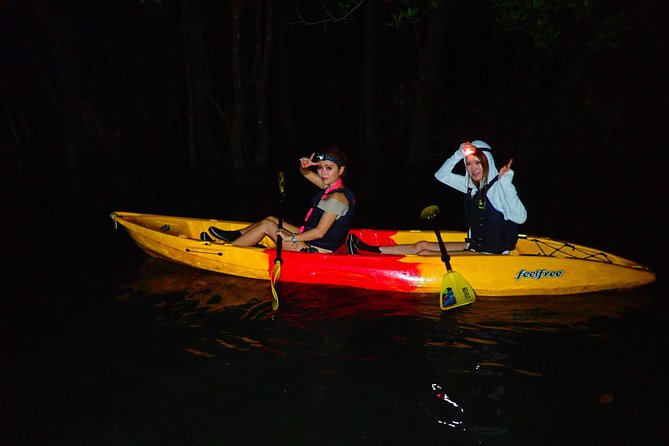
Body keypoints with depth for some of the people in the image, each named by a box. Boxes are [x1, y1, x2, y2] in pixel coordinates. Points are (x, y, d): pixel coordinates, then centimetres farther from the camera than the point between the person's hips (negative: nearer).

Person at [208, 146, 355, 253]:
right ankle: (236, 235, 26)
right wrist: (305, 166, -11)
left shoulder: (336, 198, -24)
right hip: (313, 243, 9)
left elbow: (319, 232, -25)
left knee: (266, 225, -3)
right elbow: (305, 173, 14)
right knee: (270, 219, 14)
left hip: (315, 250, -9)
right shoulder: (330, 186, 4)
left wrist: (290, 238, -15)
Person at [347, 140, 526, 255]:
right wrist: (458, 154, -6)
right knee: (422, 245, 6)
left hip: (490, 255, -8)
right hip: (473, 246, 8)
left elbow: (520, 218, -31)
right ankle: (375, 250, 11)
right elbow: (441, 175, 7)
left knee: (425, 255, -13)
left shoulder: (499, 186, -17)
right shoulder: (471, 184, 5)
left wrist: (506, 182, -37)